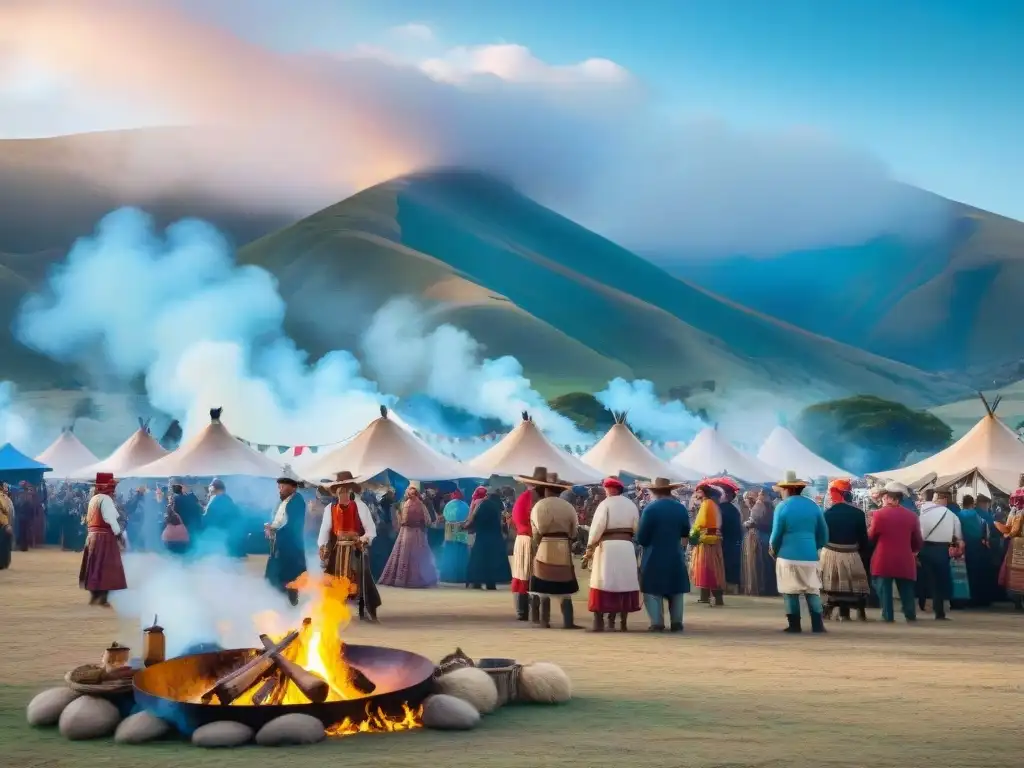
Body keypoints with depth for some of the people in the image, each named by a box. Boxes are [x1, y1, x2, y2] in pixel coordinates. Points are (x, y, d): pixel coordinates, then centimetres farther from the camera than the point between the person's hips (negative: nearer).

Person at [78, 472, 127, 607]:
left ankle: (94, 596, 15)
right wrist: (119, 534, -13)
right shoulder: (106, 499, -14)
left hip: (93, 535, 9)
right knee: (106, 568, -6)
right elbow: (110, 519, -19)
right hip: (105, 537, -9)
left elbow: (89, 519, 15)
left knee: (95, 567, 12)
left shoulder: (93, 499, 14)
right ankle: (102, 598, -9)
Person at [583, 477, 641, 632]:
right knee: (625, 583, 8)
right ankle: (623, 622, 9)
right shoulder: (631, 505, 10)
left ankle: (599, 622, -6)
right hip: (626, 546, 4)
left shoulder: (605, 504, -4)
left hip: (607, 546, -4)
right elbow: (637, 528, 4)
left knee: (603, 583, -2)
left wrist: (589, 549, -8)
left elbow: (597, 527, -11)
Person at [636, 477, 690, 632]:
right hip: (675, 555, 4)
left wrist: (644, 542, 7)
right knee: (676, 590, 13)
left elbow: (641, 537, -13)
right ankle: (676, 623, 12)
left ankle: (657, 623, -2)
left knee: (653, 590, 2)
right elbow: (686, 533, 11)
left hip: (654, 557, -4)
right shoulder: (681, 508, 0)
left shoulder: (650, 509, -14)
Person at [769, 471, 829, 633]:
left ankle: (794, 625, 3)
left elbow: (776, 534, -4)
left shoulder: (782, 507, -4)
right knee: (813, 591, 8)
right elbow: (824, 534, 9)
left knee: (790, 592, 4)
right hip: (810, 556, 3)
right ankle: (818, 625, 2)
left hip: (788, 556, -3)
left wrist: (773, 551, 13)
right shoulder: (813, 505, 8)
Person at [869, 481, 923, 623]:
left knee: (884, 589, 3)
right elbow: (917, 541, 10)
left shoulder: (879, 513, -7)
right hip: (904, 560, 3)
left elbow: (871, 536, 3)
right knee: (906, 590, 12)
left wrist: (870, 525, 23)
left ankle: (887, 616, 1)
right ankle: (911, 615, 14)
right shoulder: (911, 515, 3)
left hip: (884, 560, -3)